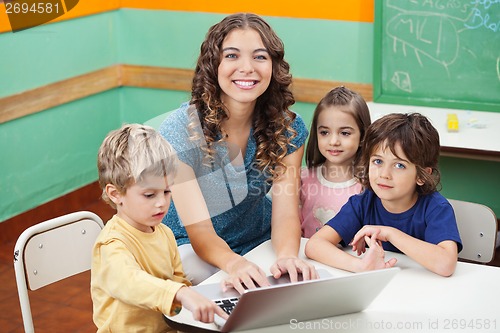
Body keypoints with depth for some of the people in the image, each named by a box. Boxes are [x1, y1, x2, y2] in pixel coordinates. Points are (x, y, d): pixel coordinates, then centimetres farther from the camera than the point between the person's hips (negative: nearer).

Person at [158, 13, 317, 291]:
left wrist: (288, 256, -41)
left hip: (260, 243, 4)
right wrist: (234, 263, -49)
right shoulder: (179, 130, -22)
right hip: (192, 248, -4)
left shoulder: (288, 129, -10)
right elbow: (200, 232, -26)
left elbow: (285, 213, -17)